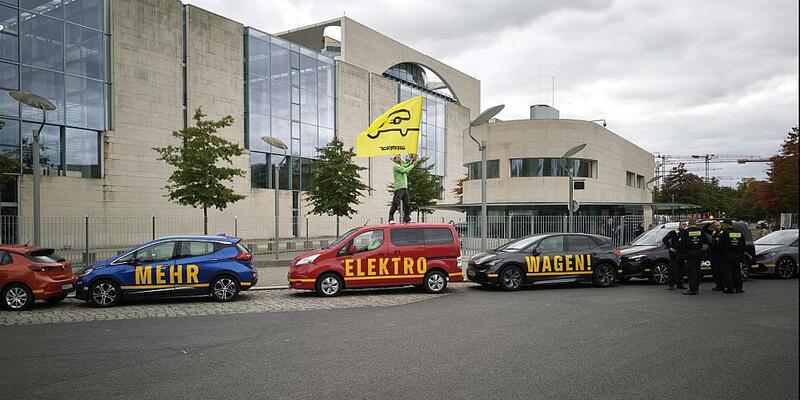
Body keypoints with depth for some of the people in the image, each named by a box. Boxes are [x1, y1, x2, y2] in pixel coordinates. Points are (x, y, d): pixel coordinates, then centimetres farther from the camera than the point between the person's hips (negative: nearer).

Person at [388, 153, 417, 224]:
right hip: (398, 188, -8)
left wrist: (413, 160, -1)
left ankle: (407, 219, 9)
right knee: (395, 204, -10)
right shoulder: (396, 166, -6)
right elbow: (405, 170, -14)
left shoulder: (402, 166, 21)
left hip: (405, 188, 8)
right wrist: (413, 165, -7)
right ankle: (391, 219, -6)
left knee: (406, 204, 6)